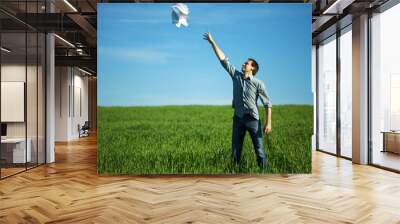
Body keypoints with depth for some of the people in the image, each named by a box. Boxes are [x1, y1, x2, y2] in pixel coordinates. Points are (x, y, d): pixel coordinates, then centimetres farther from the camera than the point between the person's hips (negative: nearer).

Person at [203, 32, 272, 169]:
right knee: (236, 151, 8)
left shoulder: (258, 83, -5)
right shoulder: (236, 75, 6)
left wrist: (268, 123, -12)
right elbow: (223, 59, 5)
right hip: (238, 119, 4)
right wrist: (212, 42, 3)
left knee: (259, 150, 0)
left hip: (252, 119, -3)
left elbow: (267, 103, -4)